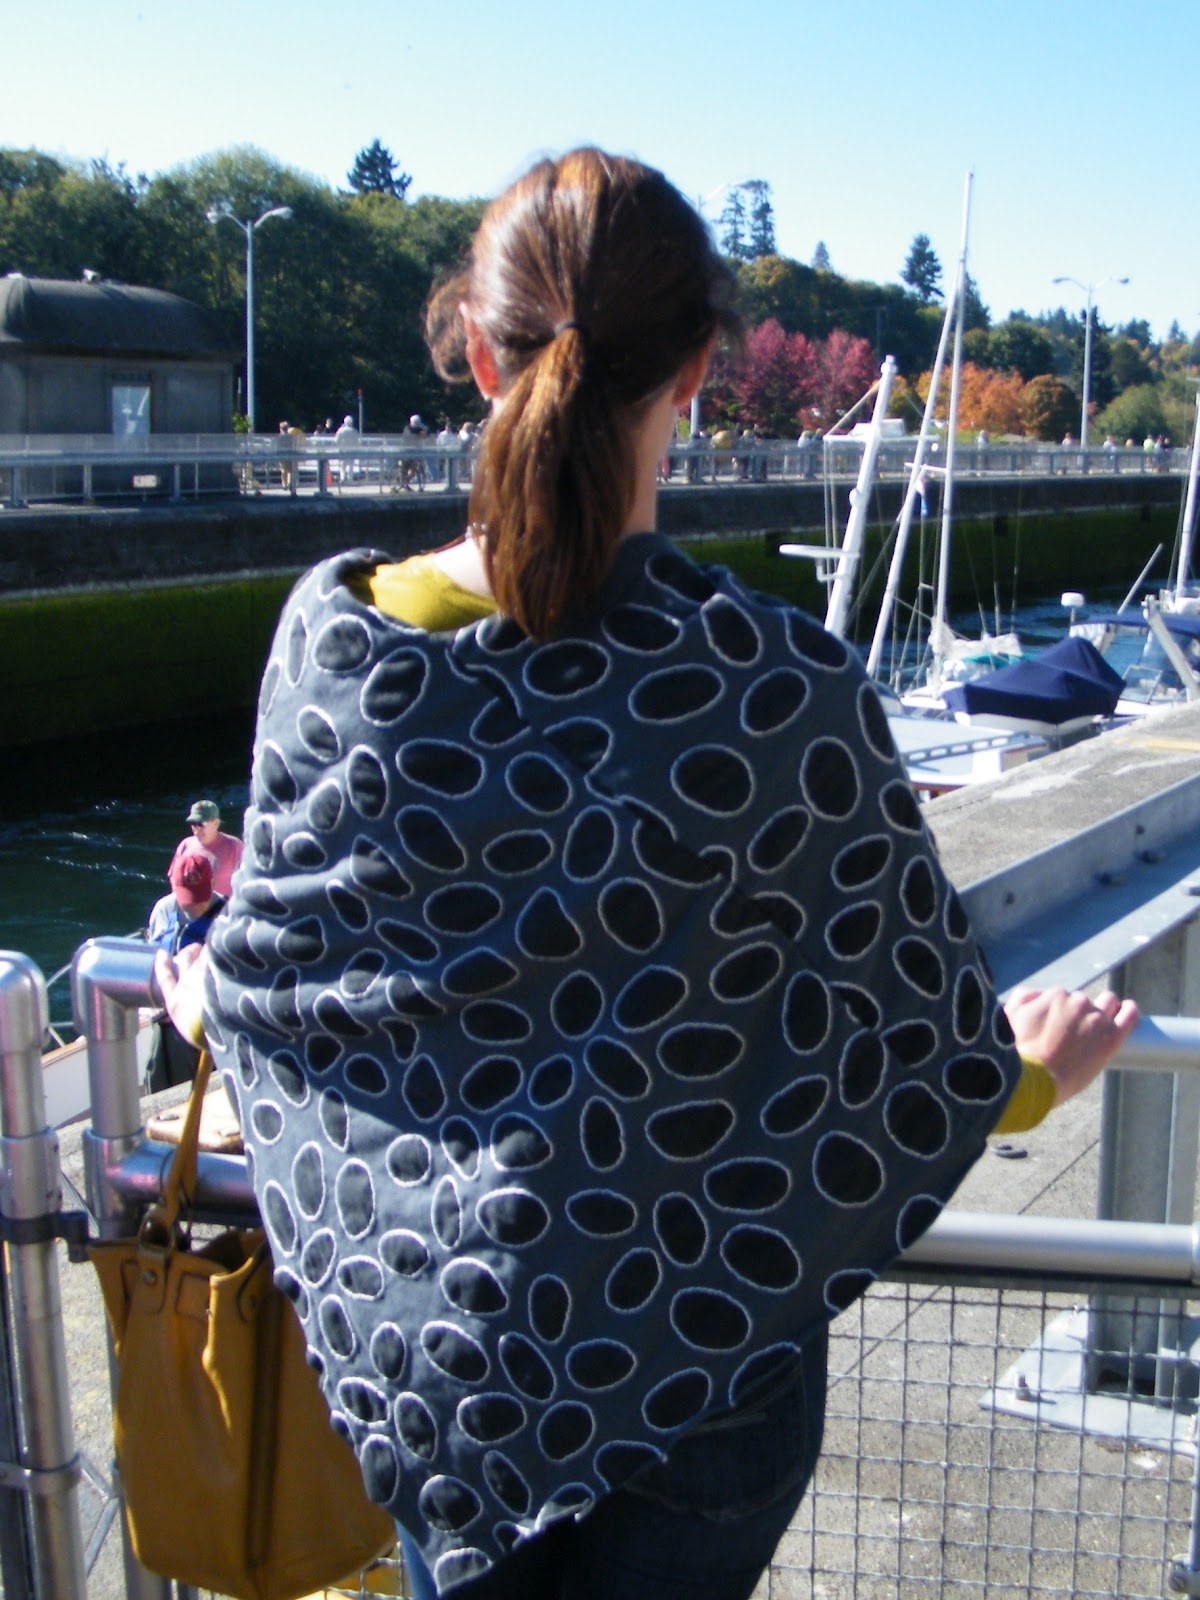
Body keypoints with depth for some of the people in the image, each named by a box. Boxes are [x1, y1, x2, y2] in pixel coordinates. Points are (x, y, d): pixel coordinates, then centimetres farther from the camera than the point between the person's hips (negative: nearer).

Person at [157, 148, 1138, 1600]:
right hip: (696, 1356, -2)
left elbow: (271, 981, -1)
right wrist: (1034, 1069, 13)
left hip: (414, 1332, 3)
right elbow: (925, 1052, -10)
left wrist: (210, 1001, 24)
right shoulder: (782, 687, -22)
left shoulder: (331, 633, -14)